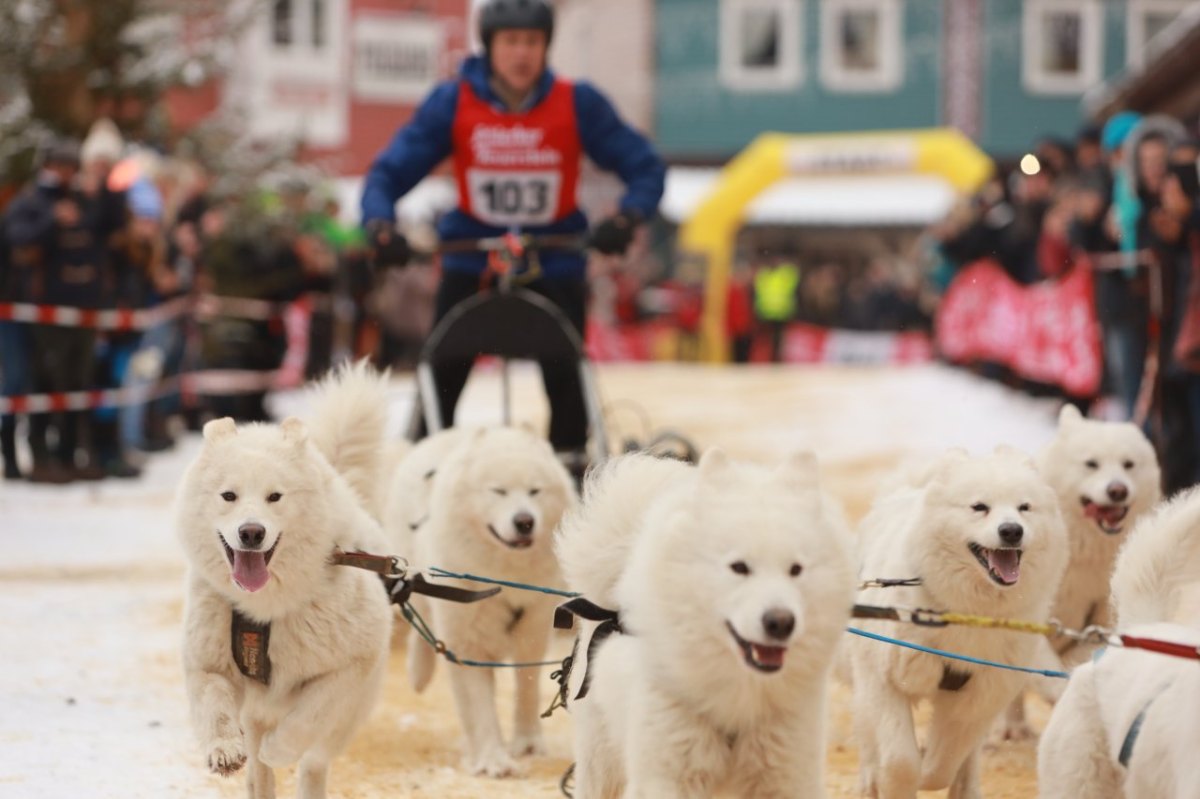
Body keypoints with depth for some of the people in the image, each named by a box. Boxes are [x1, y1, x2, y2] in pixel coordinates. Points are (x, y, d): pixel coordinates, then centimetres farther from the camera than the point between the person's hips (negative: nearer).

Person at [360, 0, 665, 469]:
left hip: (554, 259, 0)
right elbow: (390, 172, -8)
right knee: (439, 377, -9)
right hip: (471, 258, 0)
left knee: (566, 378, -11)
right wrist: (380, 226, -27)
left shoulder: (577, 104, -8)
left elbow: (645, 168, -6)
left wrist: (627, 218, -25)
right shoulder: (453, 103, -8)